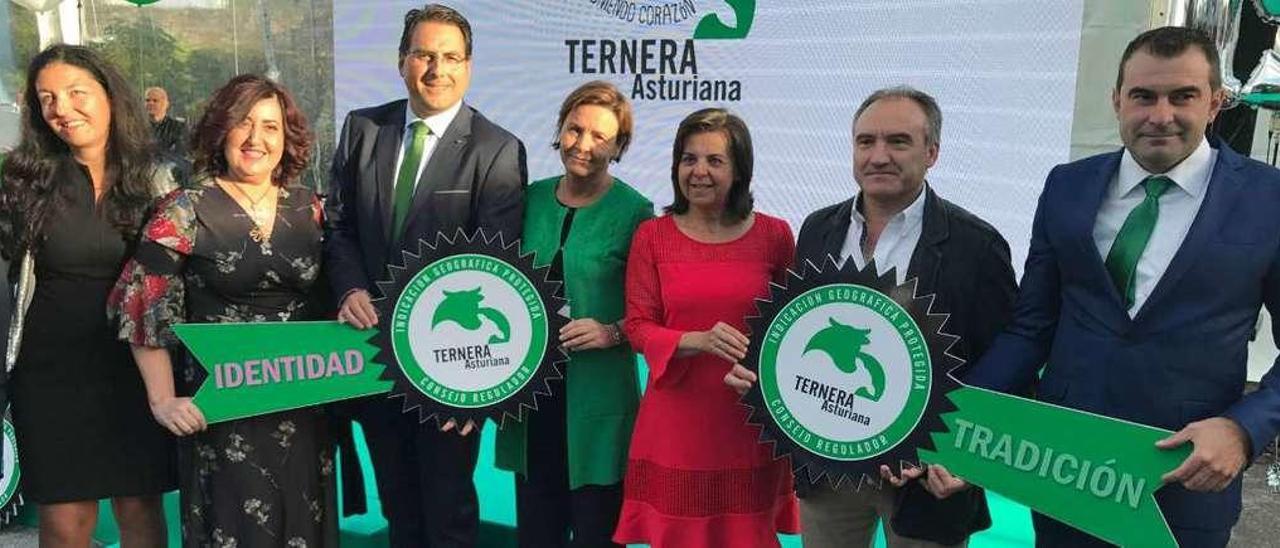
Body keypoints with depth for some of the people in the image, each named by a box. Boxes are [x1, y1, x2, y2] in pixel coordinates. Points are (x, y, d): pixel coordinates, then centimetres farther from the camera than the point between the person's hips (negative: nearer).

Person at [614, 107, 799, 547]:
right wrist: (698, 341, -18)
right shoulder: (652, 236, 0)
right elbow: (638, 326, -2)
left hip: (751, 421, 0)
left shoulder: (774, 235, 0)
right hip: (676, 418, 0)